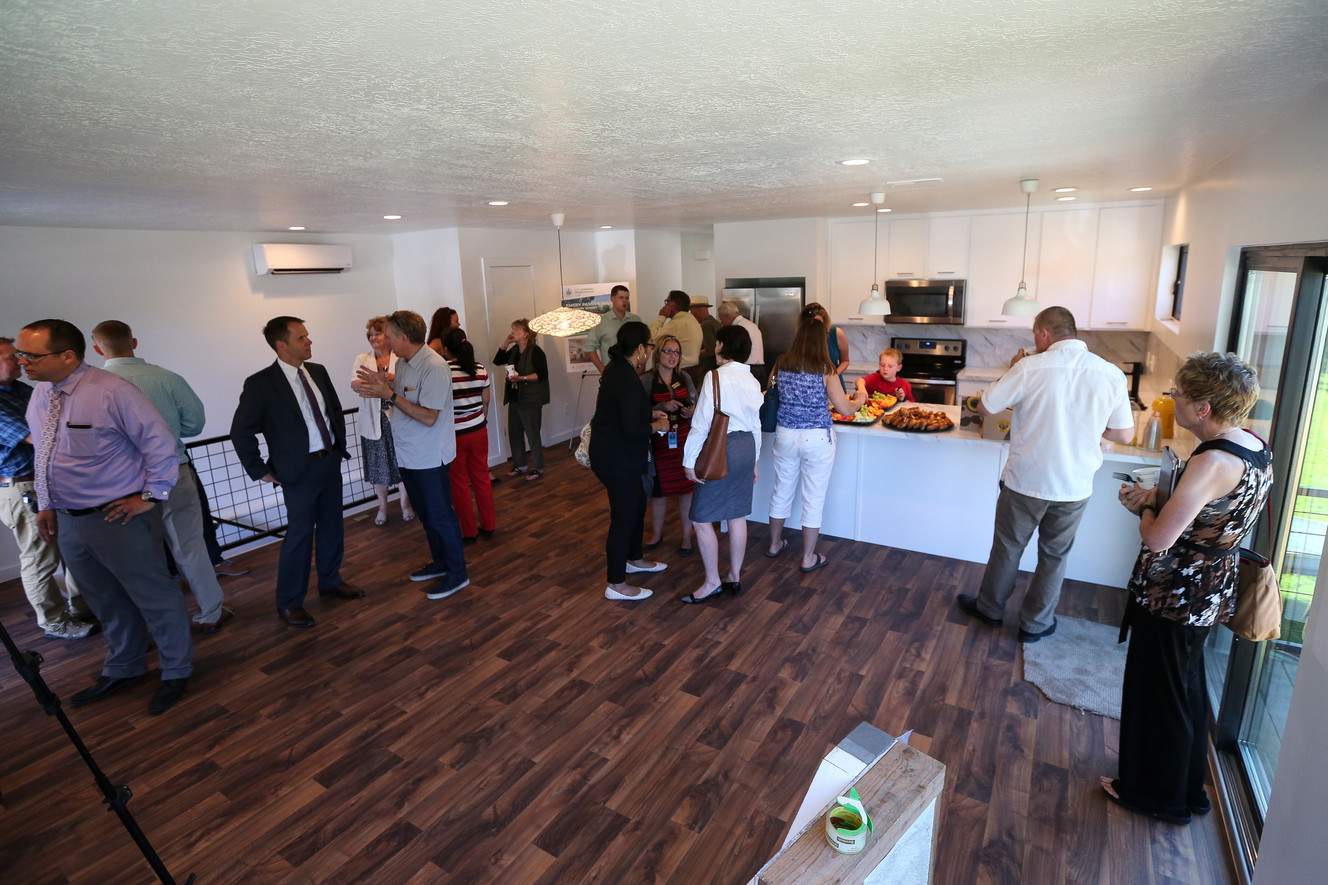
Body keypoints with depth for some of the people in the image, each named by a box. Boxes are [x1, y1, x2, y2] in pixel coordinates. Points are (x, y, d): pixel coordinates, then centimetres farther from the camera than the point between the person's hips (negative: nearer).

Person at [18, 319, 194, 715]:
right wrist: (46, 505, 14)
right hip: (68, 520, 8)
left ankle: (176, 672, 23)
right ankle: (123, 670, 41)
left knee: (155, 597, 5)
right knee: (106, 602, 22)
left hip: (119, 518, -8)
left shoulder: (111, 392, -18)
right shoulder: (40, 395, 7)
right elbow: (42, 454, 18)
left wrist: (151, 495, -14)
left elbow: (160, 443, -17)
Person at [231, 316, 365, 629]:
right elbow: (240, 432, -9)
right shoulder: (261, 383, -13)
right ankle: (288, 603, 17)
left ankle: (330, 582, 35)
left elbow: (335, 410, 17)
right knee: (299, 535, 1)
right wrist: (260, 471, -7)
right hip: (299, 470, -6)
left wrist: (340, 446, 13)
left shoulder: (318, 371, 4)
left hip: (330, 462, 6)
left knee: (332, 527, 16)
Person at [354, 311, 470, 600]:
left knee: (440, 516, 2)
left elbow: (428, 417, -25)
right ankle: (440, 562, 37)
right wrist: (378, 385, 0)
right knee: (426, 514, 20)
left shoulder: (434, 367, -22)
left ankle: (457, 573, 17)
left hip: (429, 457, -9)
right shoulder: (403, 362, 6)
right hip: (408, 454, 9)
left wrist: (389, 394, -23)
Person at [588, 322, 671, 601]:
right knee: (624, 517, 1)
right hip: (618, 460, -10)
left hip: (612, 453, 10)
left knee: (637, 505, 23)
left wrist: (650, 414, 12)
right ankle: (616, 585, 14)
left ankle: (634, 559, 43)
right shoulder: (628, 379, -25)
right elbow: (632, 429, -26)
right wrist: (656, 425, -9)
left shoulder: (617, 368, 6)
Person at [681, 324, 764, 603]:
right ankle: (735, 578, 27)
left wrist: (690, 461, -10)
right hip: (746, 447, 8)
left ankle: (712, 583, 12)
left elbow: (702, 423, -16)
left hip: (720, 450, -8)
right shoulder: (752, 381, 8)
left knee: (701, 519, 3)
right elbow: (756, 425, 13)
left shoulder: (715, 377, -15)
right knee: (737, 516, 15)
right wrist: (753, 461, 23)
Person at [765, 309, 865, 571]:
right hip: (817, 439, -4)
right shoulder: (825, 370, -13)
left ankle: (775, 544, 37)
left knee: (782, 491, 20)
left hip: (785, 436, 4)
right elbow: (845, 409, -11)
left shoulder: (780, 364, -4)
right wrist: (859, 400, 11)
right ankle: (808, 558, 22)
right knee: (813, 499, 10)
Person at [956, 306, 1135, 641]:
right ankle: (1034, 623, 33)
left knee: (1007, 548, 17)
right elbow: (1125, 434, 1)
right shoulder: (1111, 374, -6)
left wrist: (1012, 371, 5)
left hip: (1025, 481, -2)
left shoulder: (1030, 368, -16)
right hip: (1075, 487, 3)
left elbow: (984, 407, -6)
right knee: (1055, 555, 19)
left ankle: (990, 609, 35)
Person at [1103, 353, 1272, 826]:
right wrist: (1159, 502, 3)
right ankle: (1188, 786, 44)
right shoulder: (1256, 449, 1)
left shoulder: (1213, 463, -29)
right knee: (1187, 687, 25)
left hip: (1174, 599, -9)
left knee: (1160, 692, 11)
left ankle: (1158, 794, 32)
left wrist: (1144, 507, -10)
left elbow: (1159, 539, -28)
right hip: (1209, 595, 9)